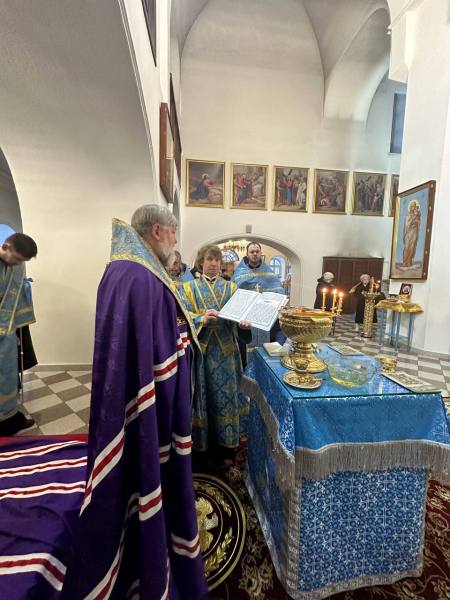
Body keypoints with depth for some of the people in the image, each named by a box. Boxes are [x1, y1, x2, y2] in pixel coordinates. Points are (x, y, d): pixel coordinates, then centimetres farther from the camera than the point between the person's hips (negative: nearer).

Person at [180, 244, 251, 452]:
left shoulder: (231, 287, 9)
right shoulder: (190, 288, 6)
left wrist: (243, 322, -21)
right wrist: (201, 319, -23)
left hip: (225, 348, 1)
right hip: (200, 347, -1)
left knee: (225, 392, 9)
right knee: (202, 393, 7)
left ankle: (226, 436, 27)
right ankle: (203, 437, 25)